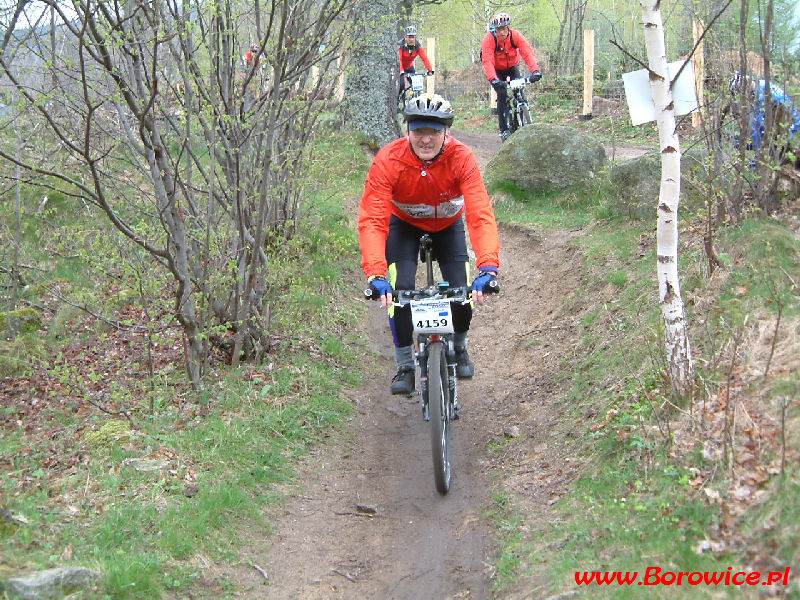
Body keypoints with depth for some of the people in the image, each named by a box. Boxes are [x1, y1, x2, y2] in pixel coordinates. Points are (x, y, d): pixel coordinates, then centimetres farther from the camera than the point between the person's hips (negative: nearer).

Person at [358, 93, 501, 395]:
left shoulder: (462, 158, -34)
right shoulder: (387, 161, -34)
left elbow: (481, 215, -41)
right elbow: (372, 221, -40)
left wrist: (488, 267, -55)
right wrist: (375, 275, -54)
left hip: (448, 225, 1)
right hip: (404, 225, -1)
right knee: (401, 287, -21)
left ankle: (459, 347, 19)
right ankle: (404, 365, -1)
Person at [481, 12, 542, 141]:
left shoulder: (516, 36, -23)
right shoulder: (489, 39, -28)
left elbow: (528, 52, -32)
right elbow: (487, 61, -37)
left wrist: (535, 70, -49)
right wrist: (493, 80, -53)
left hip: (512, 68, 2)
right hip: (497, 70, -2)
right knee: (502, 94, -21)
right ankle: (503, 129, -14)